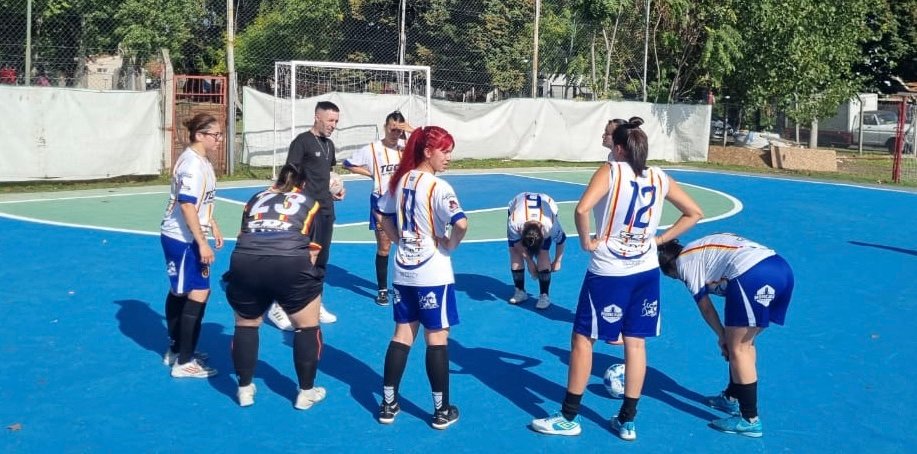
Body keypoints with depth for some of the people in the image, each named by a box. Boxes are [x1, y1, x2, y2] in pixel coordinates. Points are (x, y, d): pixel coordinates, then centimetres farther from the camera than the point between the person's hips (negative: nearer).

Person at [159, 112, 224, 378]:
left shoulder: (202, 161, 9)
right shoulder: (192, 164, -22)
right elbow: (187, 206, -27)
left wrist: (213, 226, 23)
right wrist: (202, 243, -26)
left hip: (183, 238, 10)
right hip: (183, 239, -10)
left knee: (180, 292, 18)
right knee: (198, 294, -9)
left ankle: (175, 351, 30)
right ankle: (184, 363, -3)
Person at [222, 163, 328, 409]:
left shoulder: (255, 199, 28)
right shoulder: (309, 203, 22)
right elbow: (313, 248, 19)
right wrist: (305, 273, 34)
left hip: (243, 264, 3)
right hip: (290, 265, -2)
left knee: (246, 324, 24)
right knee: (307, 327, 17)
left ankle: (245, 389, 30)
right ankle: (306, 392, 23)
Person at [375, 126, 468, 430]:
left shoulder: (399, 181, 5)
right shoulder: (438, 186, -16)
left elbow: (385, 219, 17)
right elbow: (461, 224, -29)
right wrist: (450, 244, -11)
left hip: (403, 271, 6)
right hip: (433, 274, -6)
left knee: (403, 334, 14)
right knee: (437, 338, 4)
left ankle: (388, 405, 19)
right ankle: (442, 411, 13)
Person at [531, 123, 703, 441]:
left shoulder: (611, 171, -11)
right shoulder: (660, 178, 4)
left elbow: (582, 209, -27)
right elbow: (694, 213, 14)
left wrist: (586, 241, -12)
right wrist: (660, 239, 11)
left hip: (608, 273, -5)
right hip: (646, 272, 5)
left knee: (582, 339, 7)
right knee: (636, 343, 12)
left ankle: (569, 418, 14)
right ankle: (627, 421, 20)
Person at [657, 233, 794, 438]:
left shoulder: (684, 261, 11)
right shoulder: (703, 247, 33)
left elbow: (705, 307, 11)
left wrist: (721, 335, 22)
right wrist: (728, 335, 26)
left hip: (752, 275, -9)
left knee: (738, 349, 2)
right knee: (745, 343, 23)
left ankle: (750, 420, 5)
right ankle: (733, 397, 38)